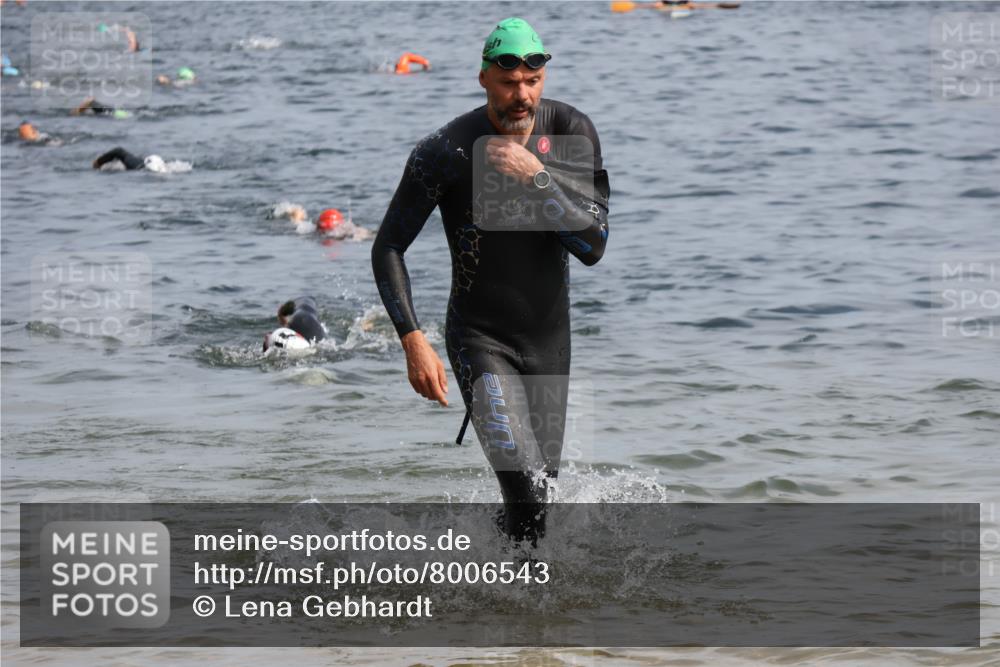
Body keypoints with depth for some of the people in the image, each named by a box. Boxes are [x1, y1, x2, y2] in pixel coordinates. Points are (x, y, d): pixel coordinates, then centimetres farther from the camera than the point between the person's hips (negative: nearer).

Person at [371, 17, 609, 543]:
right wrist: (413, 342, -19)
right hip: (480, 340, -4)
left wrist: (535, 177, -27)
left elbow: (592, 246, -16)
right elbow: (388, 249, -9)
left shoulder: (570, 131, -8)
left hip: (549, 338, 4)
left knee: (541, 490, 14)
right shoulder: (445, 152, -17)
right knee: (527, 491, -20)